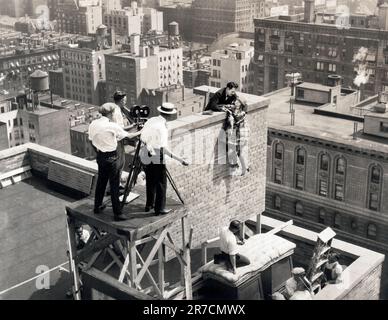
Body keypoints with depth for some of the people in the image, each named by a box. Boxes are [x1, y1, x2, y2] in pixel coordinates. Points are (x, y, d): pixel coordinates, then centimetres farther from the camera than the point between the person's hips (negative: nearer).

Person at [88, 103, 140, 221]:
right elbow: (128, 136, -6)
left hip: (100, 156, 7)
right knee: (114, 185, -2)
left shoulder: (93, 124, 1)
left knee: (101, 181, 21)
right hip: (112, 157, -6)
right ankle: (117, 213, 1)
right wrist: (139, 132, 11)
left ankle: (97, 207, 33)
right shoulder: (112, 126, -17)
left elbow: (91, 140, 9)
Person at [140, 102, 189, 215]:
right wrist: (180, 159, -25)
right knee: (161, 183, 5)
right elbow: (163, 148, -25)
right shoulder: (162, 126, -18)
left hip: (145, 157, 8)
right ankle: (159, 208, 10)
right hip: (156, 159, -8)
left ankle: (149, 205, 31)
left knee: (150, 182, 21)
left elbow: (142, 138, 2)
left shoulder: (151, 120, 4)